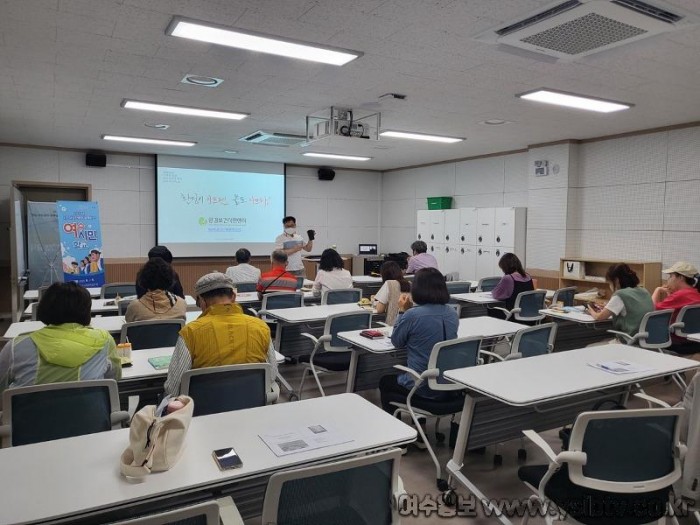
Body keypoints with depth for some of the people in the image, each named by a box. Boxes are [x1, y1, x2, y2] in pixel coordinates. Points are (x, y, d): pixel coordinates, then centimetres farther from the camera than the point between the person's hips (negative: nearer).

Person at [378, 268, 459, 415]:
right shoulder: (452, 314, -2)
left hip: (424, 389, -6)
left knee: (385, 382, 25)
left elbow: (396, 342, -3)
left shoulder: (412, 315, -21)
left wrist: (402, 311, 3)